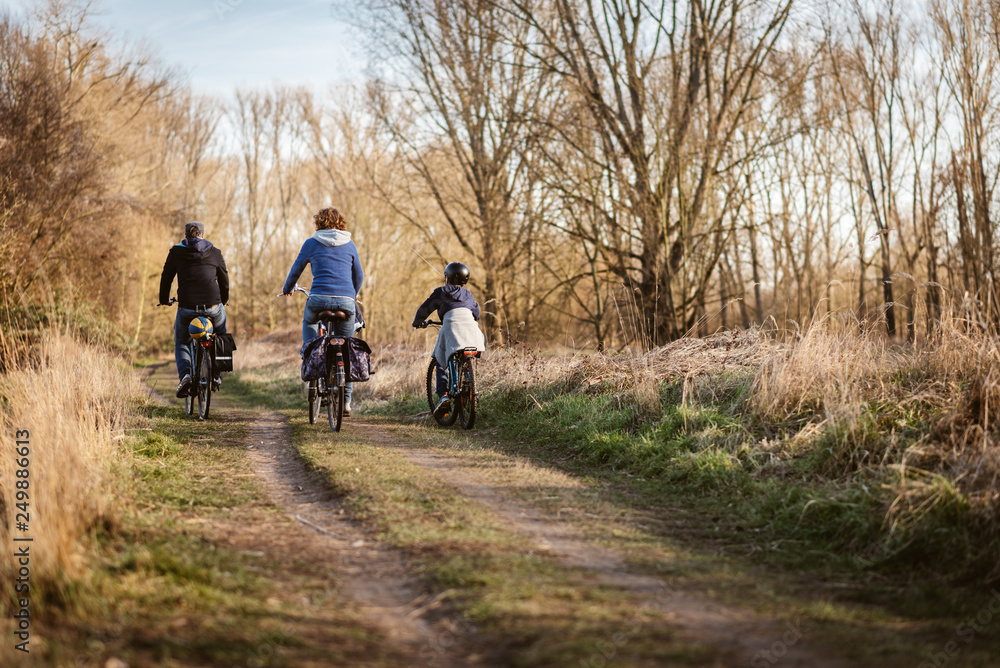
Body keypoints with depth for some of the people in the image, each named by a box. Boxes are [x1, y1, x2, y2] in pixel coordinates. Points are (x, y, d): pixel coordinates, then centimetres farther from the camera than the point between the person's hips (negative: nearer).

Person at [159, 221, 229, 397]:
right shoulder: (215, 253, 10)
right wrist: (224, 300, 37)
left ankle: (185, 374, -4)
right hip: (213, 306, 1)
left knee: (180, 343, 23)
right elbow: (224, 279, 19)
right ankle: (216, 375, 24)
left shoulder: (176, 252, 7)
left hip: (186, 308, 0)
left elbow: (166, 278, 12)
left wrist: (164, 300, 30)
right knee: (220, 334, 32)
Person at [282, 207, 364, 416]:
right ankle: (346, 400, 7)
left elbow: (296, 269, 18)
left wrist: (287, 289, 37)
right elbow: (359, 275, 23)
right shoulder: (350, 245, 15)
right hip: (346, 301, 1)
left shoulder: (312, 243, 8)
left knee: (308, 323, 33)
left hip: (319, 298, -1)